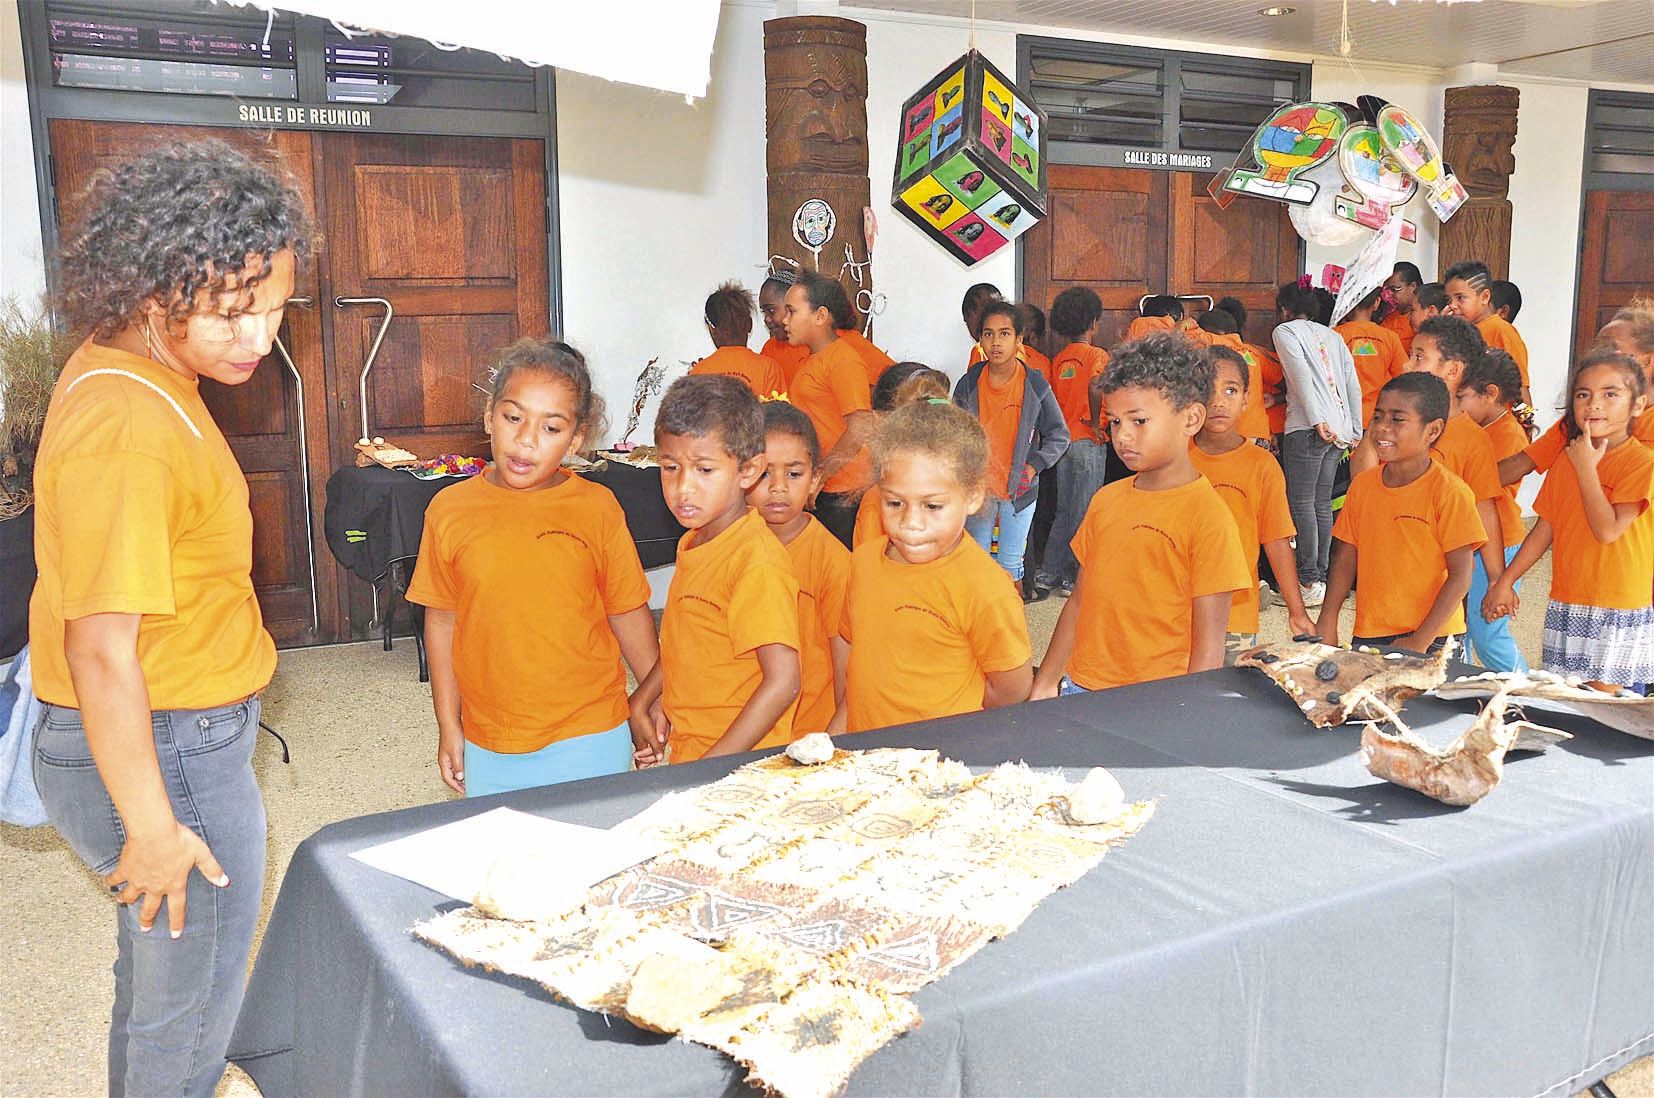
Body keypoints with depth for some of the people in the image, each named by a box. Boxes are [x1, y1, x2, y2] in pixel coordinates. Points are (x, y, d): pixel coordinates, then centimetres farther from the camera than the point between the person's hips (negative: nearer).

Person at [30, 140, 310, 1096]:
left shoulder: (123, 372, 4)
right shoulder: (129, 430, -28)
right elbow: (102, 650, -27)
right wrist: (151, 827, -21)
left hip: (180, 731, 10)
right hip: (164, 754, -10)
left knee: (159, 963, 28)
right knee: (193, 1009, 10)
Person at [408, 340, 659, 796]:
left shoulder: (597, 507, -6)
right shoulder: (450, 510, -2)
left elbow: (629, 613, 1)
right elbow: (442, 621, 5)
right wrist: (448, 726, 8)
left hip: (589, 740, -1)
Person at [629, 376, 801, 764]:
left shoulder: (757, 560, -18)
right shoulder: (693, 542, 9)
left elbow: (783, 681, -22)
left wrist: (712, 766, -20)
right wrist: (643, 700, 9)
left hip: (738, 764, -7)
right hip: (683, 753, 7)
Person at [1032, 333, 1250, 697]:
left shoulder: (1208, 516, -9)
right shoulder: (1105, 500, 9)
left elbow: (1208, 646, -10)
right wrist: (1044, 686, 11)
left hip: (1157, 701, -5)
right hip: (1078, 689, 5)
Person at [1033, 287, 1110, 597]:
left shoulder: (1058, 360, 9)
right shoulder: (1097, 355, -9)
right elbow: (1095, 388, -28)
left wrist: (1065, 428, 12)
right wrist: (1096, 424, -17)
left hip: (1064, 440, 6)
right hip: (1088, 442, -6)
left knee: (1064, 510, 15)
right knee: (1084, 513, 1)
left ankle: (1049, 573, 17)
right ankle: (1074, 578, 5)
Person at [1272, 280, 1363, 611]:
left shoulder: (1286, 330, 4)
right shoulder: (1332, 335, 22)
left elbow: (1301, 375, -12)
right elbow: (1354, 385, 15)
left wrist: (1316, 420, -18)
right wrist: (1356, 431, 14)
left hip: (1308, 428, -7)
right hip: (1339, 429, 7)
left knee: (1302, 503, -5)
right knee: (1322, 504, 11)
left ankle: (1309, 583, -8)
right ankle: (1323, 577, 12)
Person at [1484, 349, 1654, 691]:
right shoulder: (1565, 463, 9)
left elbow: (1608, 530, -20)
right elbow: (1544, 529, 12)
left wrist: (1587, 468, -15)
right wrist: (1505, 582, 10)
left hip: (1618, 611, -6)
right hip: (1565, 605, 6)